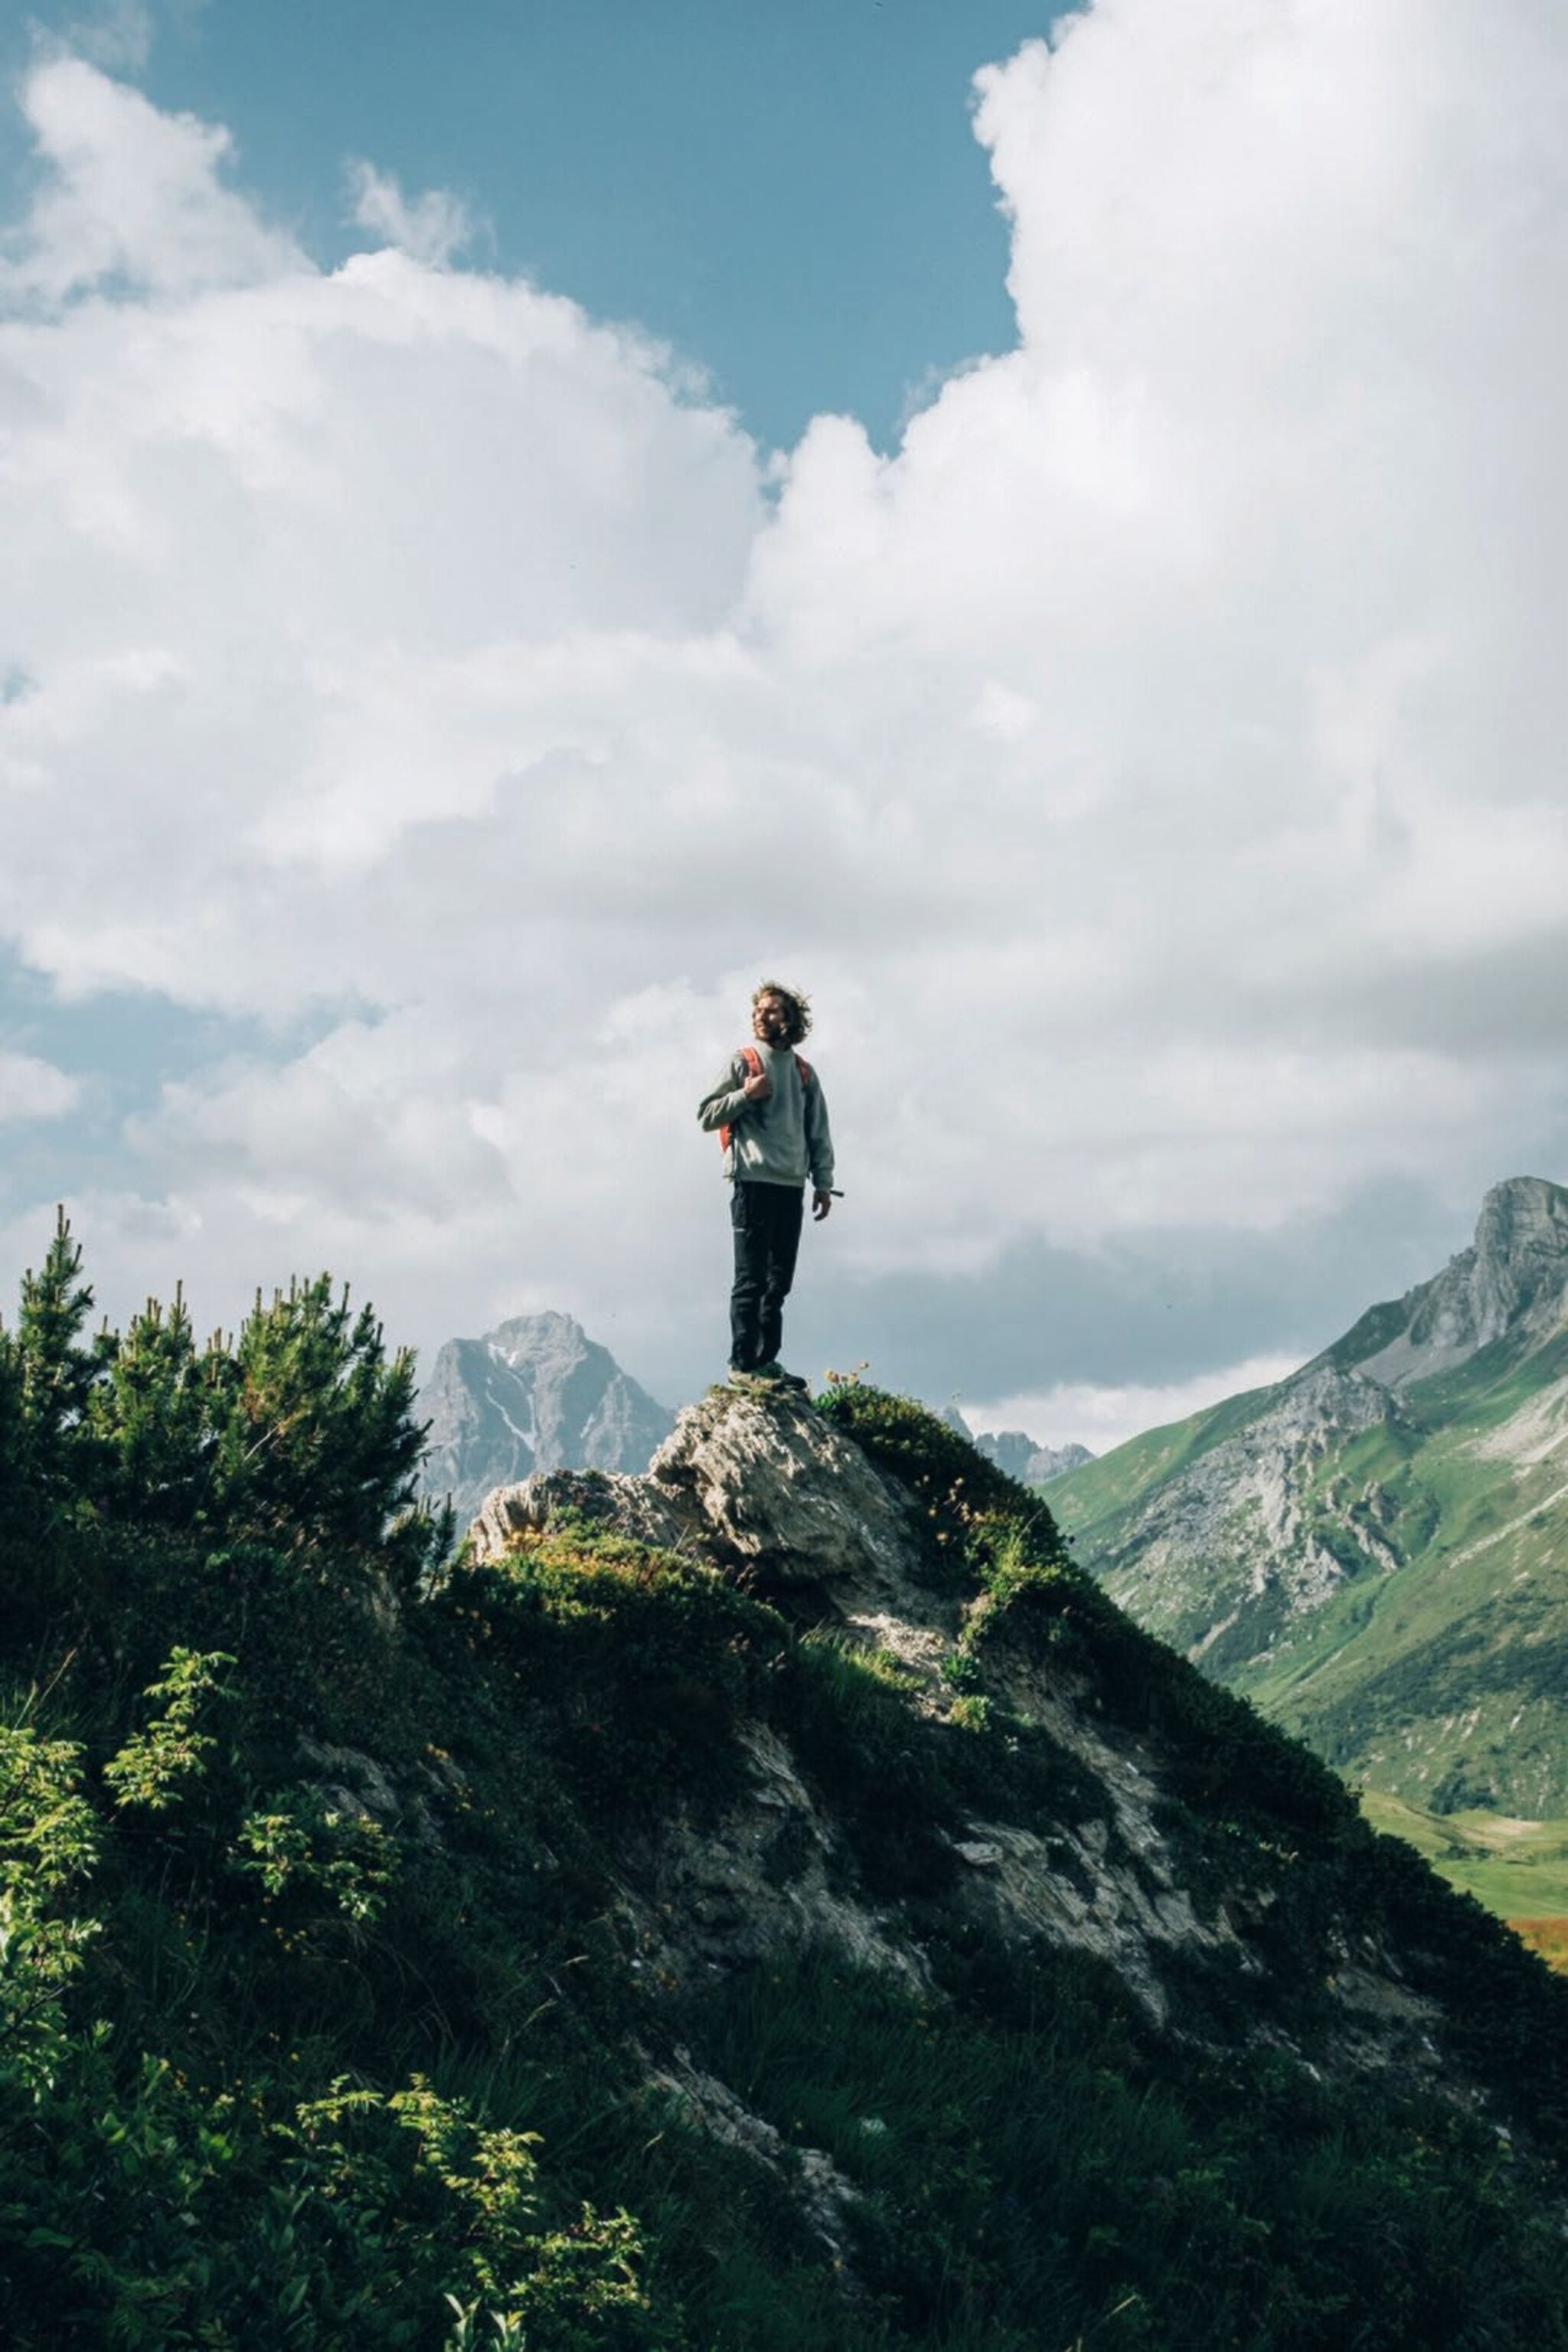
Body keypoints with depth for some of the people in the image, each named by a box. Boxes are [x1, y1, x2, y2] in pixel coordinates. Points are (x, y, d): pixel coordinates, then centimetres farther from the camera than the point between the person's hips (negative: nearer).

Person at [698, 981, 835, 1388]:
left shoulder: (804, 1073, 15)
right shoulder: (742, 1062, 2)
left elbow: (818, 1133, 17)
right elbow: (706, 1116, 0)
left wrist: (823, 1182, 10)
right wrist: (745, 1095, -14)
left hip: (792, 1186, 5)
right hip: (753, 1181, -5)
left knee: (779, 1280, 7)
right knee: (751, 1278, -7)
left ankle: (767, 1359, 12)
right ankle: (743, 1362, -6)